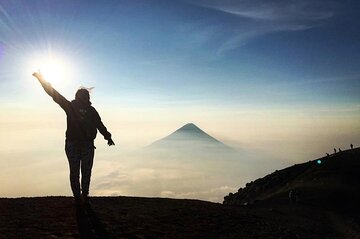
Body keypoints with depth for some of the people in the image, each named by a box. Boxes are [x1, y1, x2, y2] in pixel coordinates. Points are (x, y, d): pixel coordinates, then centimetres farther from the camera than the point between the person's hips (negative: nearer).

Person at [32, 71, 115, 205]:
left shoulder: (70, 106, -1)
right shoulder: (91, 110, 0)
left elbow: (54, 94, 3)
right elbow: (100, 126, -1)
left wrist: (40, 78, 10)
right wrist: (108, 137, 7)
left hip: (72, 145, 0)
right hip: (88, 145, 0)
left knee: (74, 172, 8)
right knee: (86, 172, 9)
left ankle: (77, 198, 9)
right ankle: (84, 197, 10)